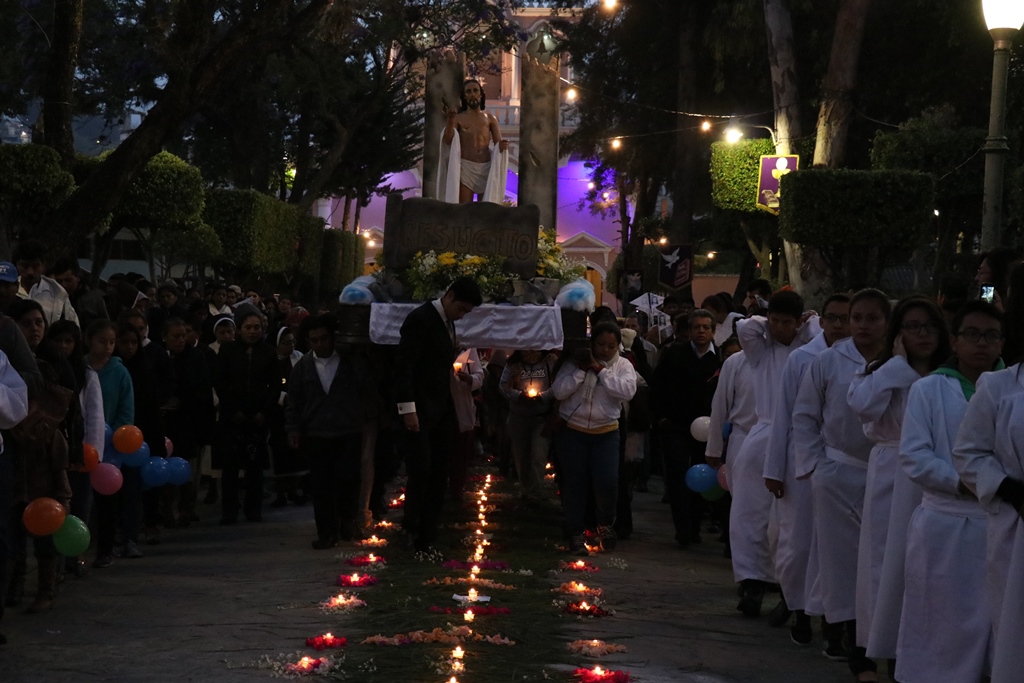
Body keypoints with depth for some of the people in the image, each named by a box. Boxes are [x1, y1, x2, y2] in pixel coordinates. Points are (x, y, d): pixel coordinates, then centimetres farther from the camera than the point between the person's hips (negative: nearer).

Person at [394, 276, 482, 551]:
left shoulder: (447, 322, 14)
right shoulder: (421, 319, -12)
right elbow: (403, 366, -17)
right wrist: (408, 409, -20)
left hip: (442, 410, 8)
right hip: (421, 410, -8)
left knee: (438, 475, 6)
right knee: (421, 470, -11)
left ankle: (427, 536, 11)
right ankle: (411, 526, 5)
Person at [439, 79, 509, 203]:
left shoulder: (490, 118, 13)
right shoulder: (458, 118, 7)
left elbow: (498, 143, 6)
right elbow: (447, 141, -6)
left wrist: (502, 146, -18)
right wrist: (449, 122, -23)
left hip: (486, 168, 2)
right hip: (465, 167, -2)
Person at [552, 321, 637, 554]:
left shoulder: (623, 366, 2)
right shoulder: (575, 362, 0)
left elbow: (628, 391, -17)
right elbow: (559, 391, -10)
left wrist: (601, 371, -16)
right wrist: (581, 371, -17)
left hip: (606, 432, 0)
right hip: (572, 431, 0)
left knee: (607, 482, -11)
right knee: (574, 482, 2)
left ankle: (605, 524, 17)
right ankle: (576, 533, 13)